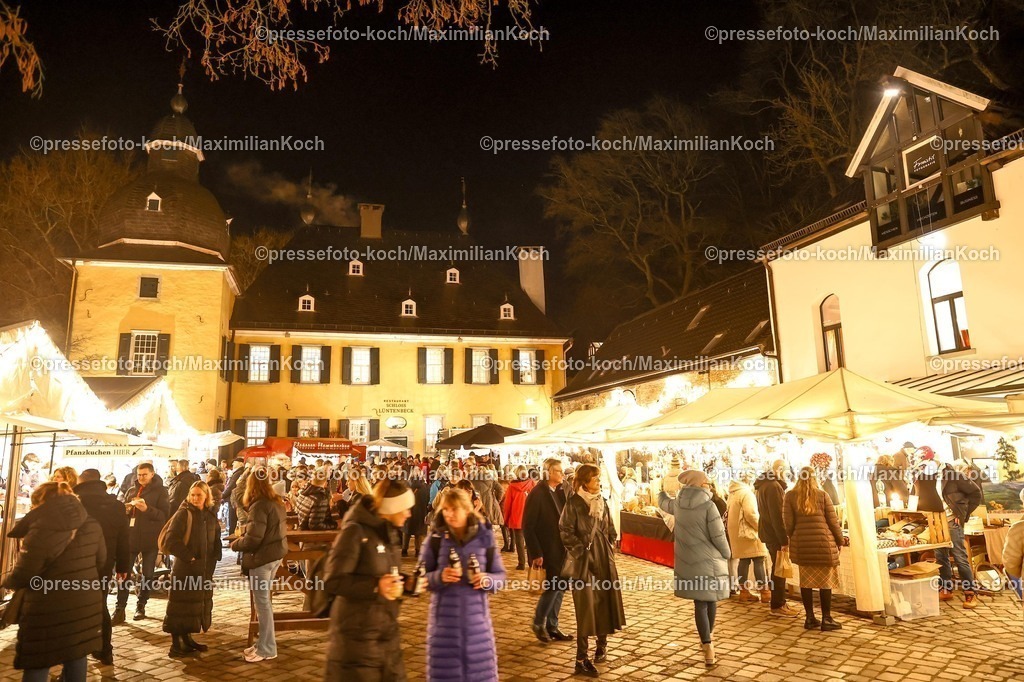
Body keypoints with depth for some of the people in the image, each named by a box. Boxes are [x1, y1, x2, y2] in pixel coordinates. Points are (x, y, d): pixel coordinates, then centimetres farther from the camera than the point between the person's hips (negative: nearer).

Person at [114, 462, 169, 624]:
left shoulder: (160, 491, -2)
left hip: (150, 538, -3)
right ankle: (120, 609, 2)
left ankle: (141, 606, 21)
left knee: (147, 574, 7)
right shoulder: (131, 491, 12)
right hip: (131, 537, 3)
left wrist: (147, 509, -23)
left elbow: (165, 515, -10)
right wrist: (125, 509, -5)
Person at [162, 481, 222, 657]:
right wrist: (188, 557, -17)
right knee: (180, 606, -1)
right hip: (185, 569, -6)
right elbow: (171, 540, -17)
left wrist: (213, 559, 3)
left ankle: (186, 640, 27)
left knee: (198, 604, 14)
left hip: (205, 569, 7)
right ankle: (175, 646, 7)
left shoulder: (211, 516, 9)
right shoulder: (183, 514, -10)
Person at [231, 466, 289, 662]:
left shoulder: (259, 506, -17)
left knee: (262, 602, 0)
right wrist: (243, 539, 22)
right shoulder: (277, 502, 10)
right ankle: (263, 643, 23)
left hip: (261, 557, -9)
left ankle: (267, 649, 7)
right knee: (264, 600, 16)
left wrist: (235, 544, -3)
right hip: (275, 554, 9)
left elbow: (253, 538, -22)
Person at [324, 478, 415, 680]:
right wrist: (375, 587, -27)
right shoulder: (355, 531, -17)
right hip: (357, 635, -8)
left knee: (394, 677, 14)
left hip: (387, 631, 8)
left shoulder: (389, 533, 8)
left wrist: (401, 584, 2)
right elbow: (333, 582, -20)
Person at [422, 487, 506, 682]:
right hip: (444, 616, -1)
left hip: (476, 615, 1)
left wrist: (488, 580, -17)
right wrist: (439, 577, -20)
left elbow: (500, 574, 4)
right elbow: (420, 577, -2)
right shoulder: (435, 539, -5)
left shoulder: (484, 537, -3)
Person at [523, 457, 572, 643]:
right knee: (552, 586, -5)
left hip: (561, 549, 7)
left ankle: (552, 627, 25)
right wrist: (536, 554, -17)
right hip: (547, 550, -7)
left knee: (560, 587, 11)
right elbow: (528, 527, -14)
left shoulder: (560, 492, 6)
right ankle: (538, 623, 18)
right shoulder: (537, 494, -14)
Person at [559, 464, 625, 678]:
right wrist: (581, 552, -14)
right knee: (586, 606, -5)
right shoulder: (574, 503, -12)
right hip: (585, 558, -6)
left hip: (604, 557, 6)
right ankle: (581, 659, 1)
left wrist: (611, 547, 6)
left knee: (606, 601, 12)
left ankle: (602, 645, 31)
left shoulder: (601, 501, 9)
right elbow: (565, 532, -12)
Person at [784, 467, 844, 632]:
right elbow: (833, 520, 2)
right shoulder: (822, 494, 0)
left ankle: (810, 618, 14)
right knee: (825, 580, 7)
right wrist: (839, 540, 14)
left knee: (806, 580, 9)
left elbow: (788, 523, -1)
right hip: (823, 542, -1)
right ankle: (826, 619, 11)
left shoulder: (791, 496, 2)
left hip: (801, 543, 1)